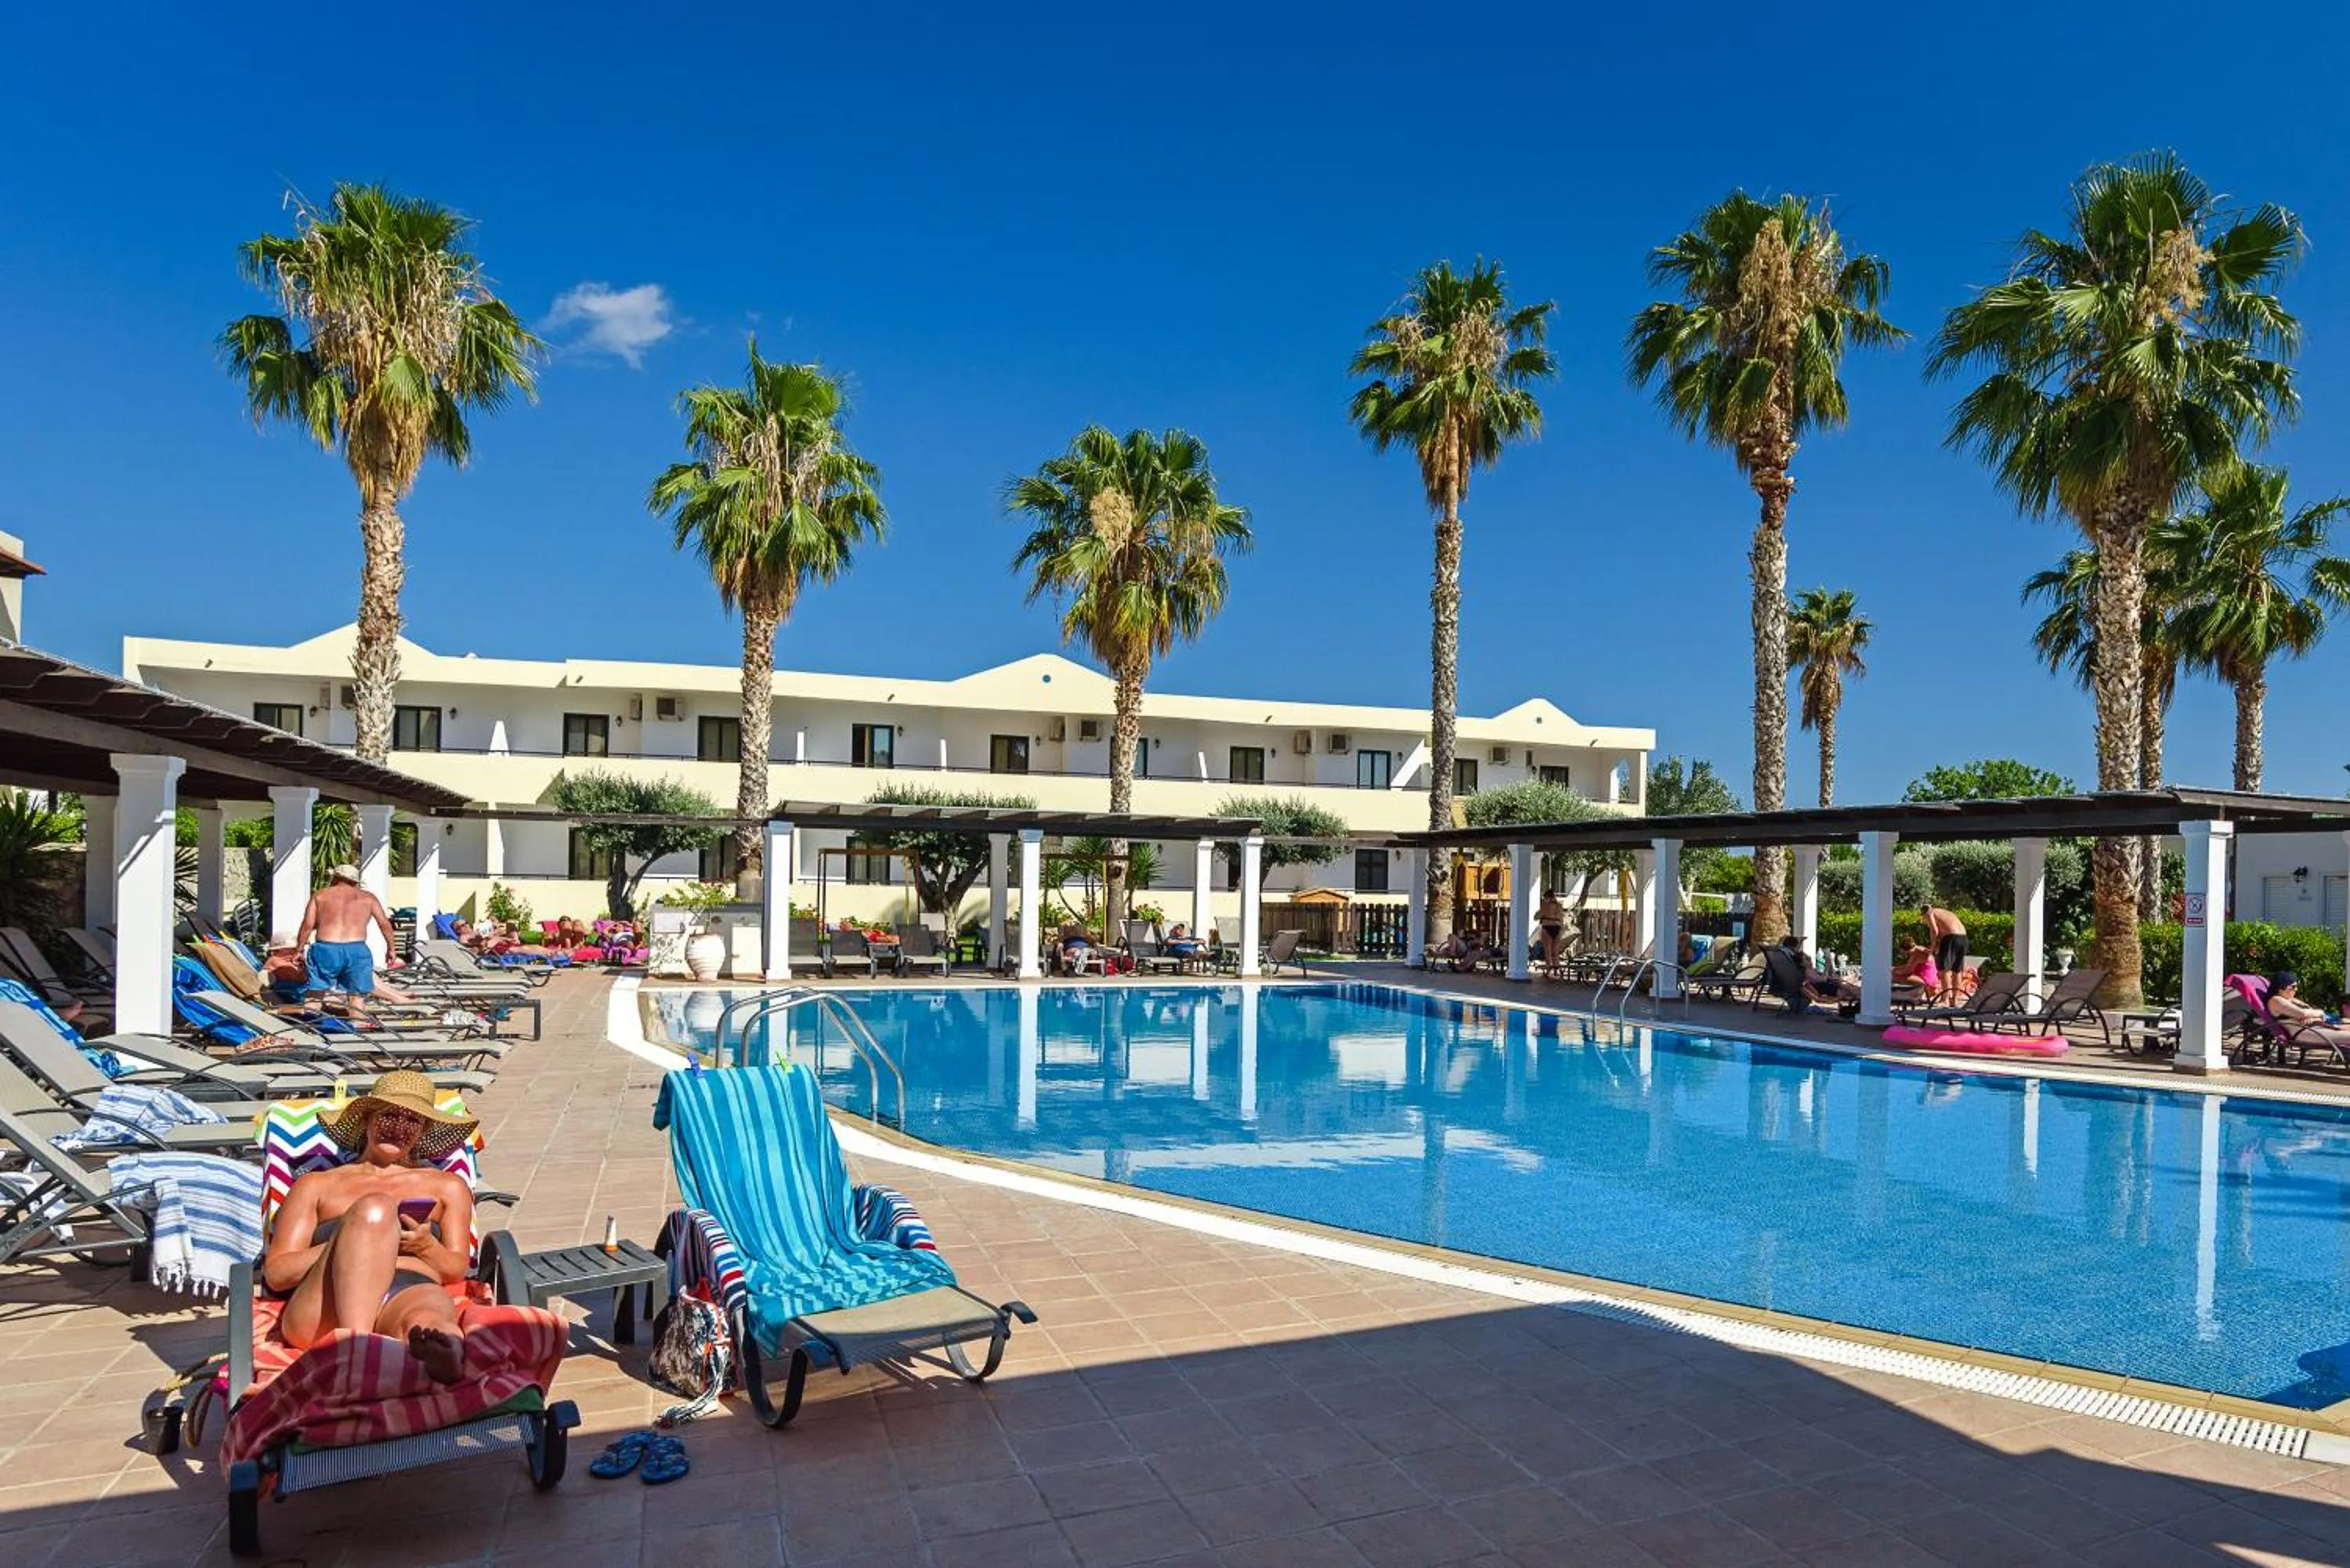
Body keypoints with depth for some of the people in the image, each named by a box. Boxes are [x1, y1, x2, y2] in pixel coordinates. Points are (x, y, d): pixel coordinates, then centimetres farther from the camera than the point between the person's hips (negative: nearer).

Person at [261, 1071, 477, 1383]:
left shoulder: (447, 1186, 32)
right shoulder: (316, 1185, 29)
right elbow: (276, 1273, 17)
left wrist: (425, 1247, -2)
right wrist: (350, 1242, -1)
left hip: (412, 1294, 0)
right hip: (322, 1314, 0)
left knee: (427, 1322, -39)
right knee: (374, 1207, -31)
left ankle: (441, 1350, -76)